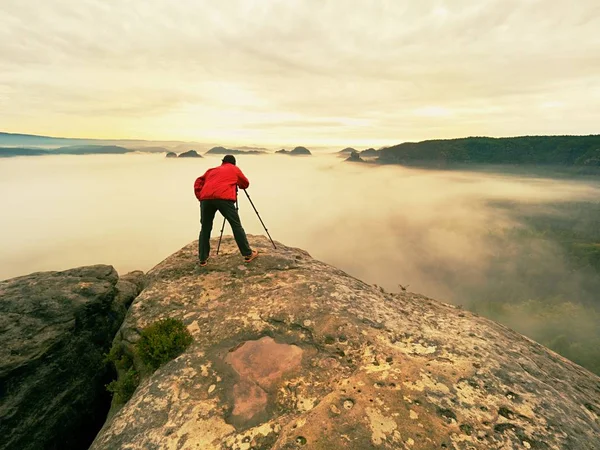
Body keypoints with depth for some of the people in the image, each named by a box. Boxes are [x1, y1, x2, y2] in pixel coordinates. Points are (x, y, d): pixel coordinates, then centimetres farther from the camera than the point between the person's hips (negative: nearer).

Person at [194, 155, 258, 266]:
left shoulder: (211, 170, 34)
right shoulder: (235, 169, 26)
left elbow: (198, 183, 26)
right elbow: (246, 184, 34)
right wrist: (237, 183, 53)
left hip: (206, 199, 4)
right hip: (223, 198, -3)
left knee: (205, 229, 15)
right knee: (236, 226, 5)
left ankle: (203, 259, 17)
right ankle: (248, 254, 9)